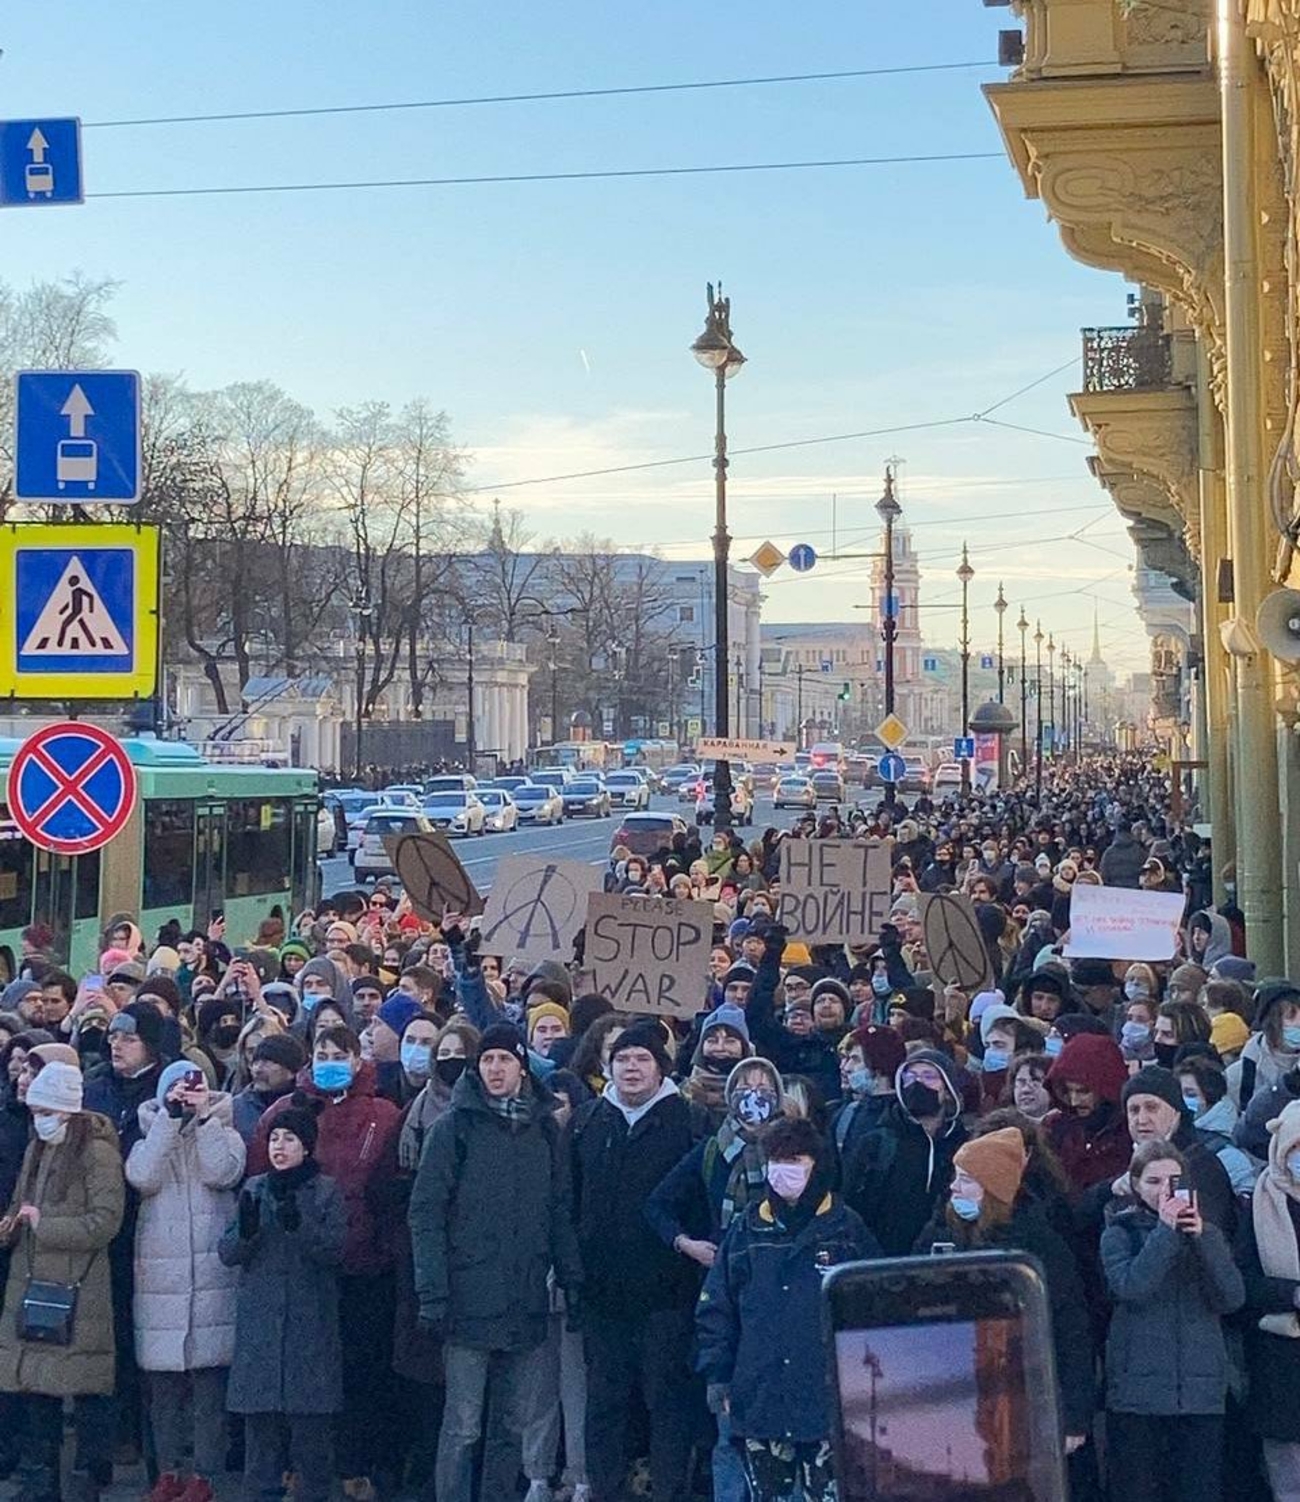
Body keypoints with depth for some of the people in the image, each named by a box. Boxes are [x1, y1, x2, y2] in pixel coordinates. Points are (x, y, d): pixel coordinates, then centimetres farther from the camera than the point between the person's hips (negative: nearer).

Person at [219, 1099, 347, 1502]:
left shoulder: (327, 1191, 2)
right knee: (261, 1423, 4)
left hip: (311, 1321, -2)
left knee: (311, 1423, -1)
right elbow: (227, 1253, 5)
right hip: (259, 1320, 2)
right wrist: (245, 1230, -17)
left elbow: (335, 1249, -10)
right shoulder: (254, 1189, 9)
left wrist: (297, 1225, -25)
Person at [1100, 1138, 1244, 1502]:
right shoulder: (1119, 1233, 5)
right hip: (1137, 1389, -2)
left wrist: (1201, 1237, -12)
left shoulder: (1206, 1232, 12)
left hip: (1201, 1389, 2)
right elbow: (1129, 1287, -14)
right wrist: (1166, 1231, -15)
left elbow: (1233, 1298, -2)